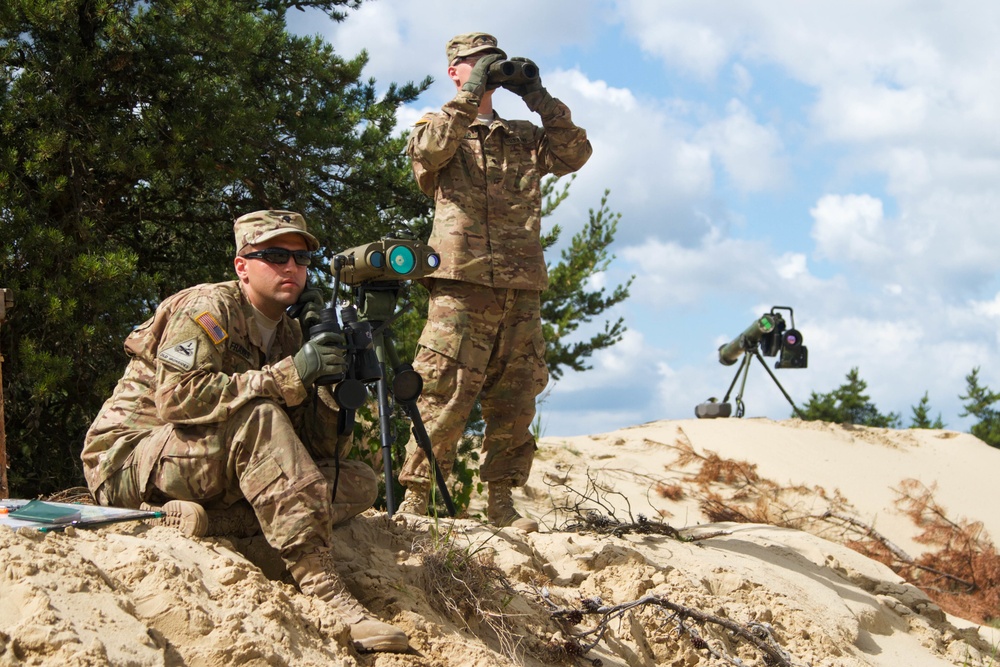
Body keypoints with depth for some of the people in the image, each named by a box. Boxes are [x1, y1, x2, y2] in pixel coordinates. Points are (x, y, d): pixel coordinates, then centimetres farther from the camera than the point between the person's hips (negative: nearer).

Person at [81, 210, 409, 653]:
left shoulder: (288, 334, 10)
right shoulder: (207, 308, -10)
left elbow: (317, 449, 5)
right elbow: (177, 398, -28)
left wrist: (332, 382, -15)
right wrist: (289, 375, -28)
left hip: (213, 479, 7)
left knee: (359, 482, -5)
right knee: (258, 417, -33)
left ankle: (189, 515, -17)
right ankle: (324, 591, -38)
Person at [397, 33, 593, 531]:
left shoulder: (523, 138, 23)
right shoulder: (441, 128, 13)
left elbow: (574, 153, 9)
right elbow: (426, 152, -11)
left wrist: (537, 98, 6)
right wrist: (469, 96, -9)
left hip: (521, 288, 5)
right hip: (462, 284, -4)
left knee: (515, 401, 4)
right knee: (445, 396, -11)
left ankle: (500, 499, 11)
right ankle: (414, 497, -5)